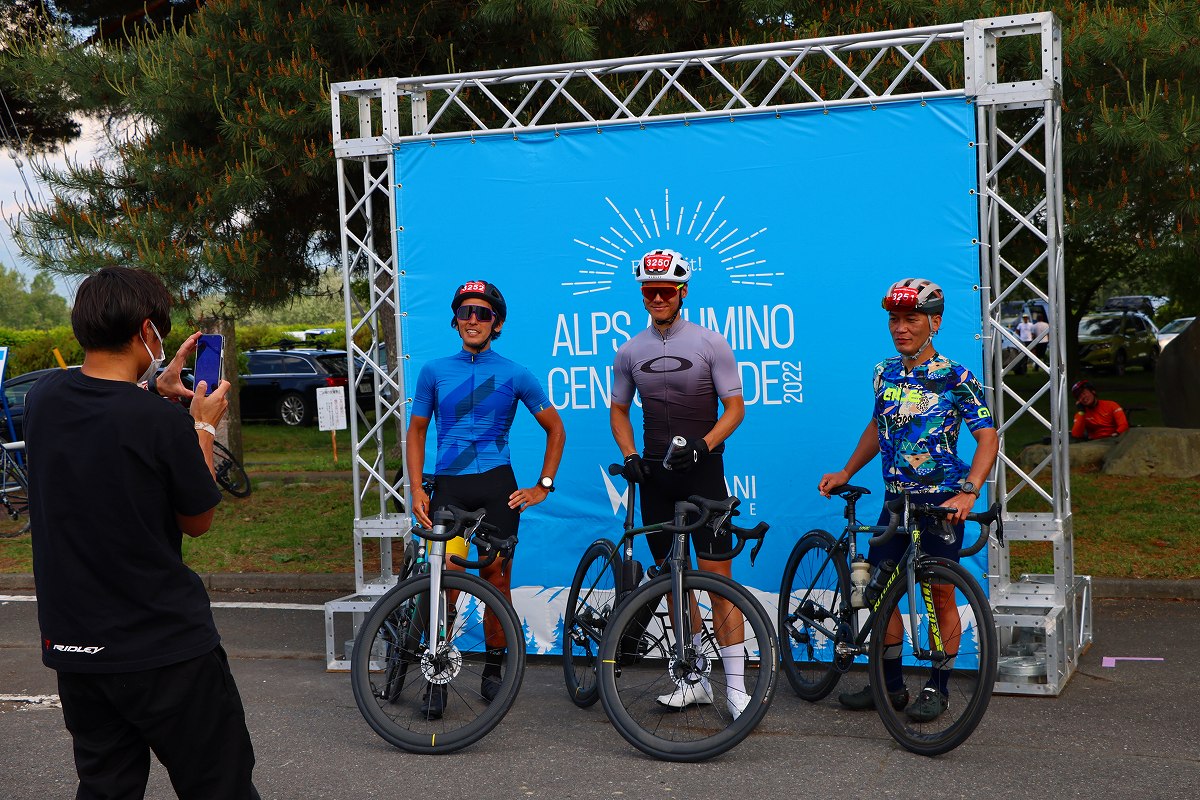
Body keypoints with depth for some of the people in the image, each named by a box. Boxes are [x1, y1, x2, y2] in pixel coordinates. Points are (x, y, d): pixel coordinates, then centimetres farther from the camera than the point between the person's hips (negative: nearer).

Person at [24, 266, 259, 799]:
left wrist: (155, 389, 25)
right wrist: (203, 427, 5)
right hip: (165, 646, -6)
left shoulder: (42, 399, -4)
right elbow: (198, 522, -4)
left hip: (72, 643, 6)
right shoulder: (162, 422, -21)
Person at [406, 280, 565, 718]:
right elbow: (416, 431, 12)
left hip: (497, 485, 0)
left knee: (496, 580, 4)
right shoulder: (435, 371, 7)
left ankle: (493, 671, 21)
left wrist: (543, 486, 3)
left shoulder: (516, 375, 3)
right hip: (448, 485, 0)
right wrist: (417, 489, 0)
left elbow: (555, 429, 10)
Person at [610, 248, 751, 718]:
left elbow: (735, 407, -4)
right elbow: (618, 410, 16)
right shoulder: (630, 352, 8)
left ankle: (735, 685, -5)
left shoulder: (710, 343, -3)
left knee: (716, 574, -9)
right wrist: (629, 455, -1)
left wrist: (703, 444, -20)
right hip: (655, 474, 4)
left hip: (702, 471, -4)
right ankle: (695, 680, 19)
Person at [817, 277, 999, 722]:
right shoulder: (885, 372, 7)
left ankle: (938, 689, 15)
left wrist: (968, 492, -27)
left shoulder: (955, 378, -10)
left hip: (941, 504, -6)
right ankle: (892, 685, 20)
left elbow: (988, 438, -14)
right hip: (895, 501, 6)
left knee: (940, 596, 2)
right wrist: (845, 473, 18)